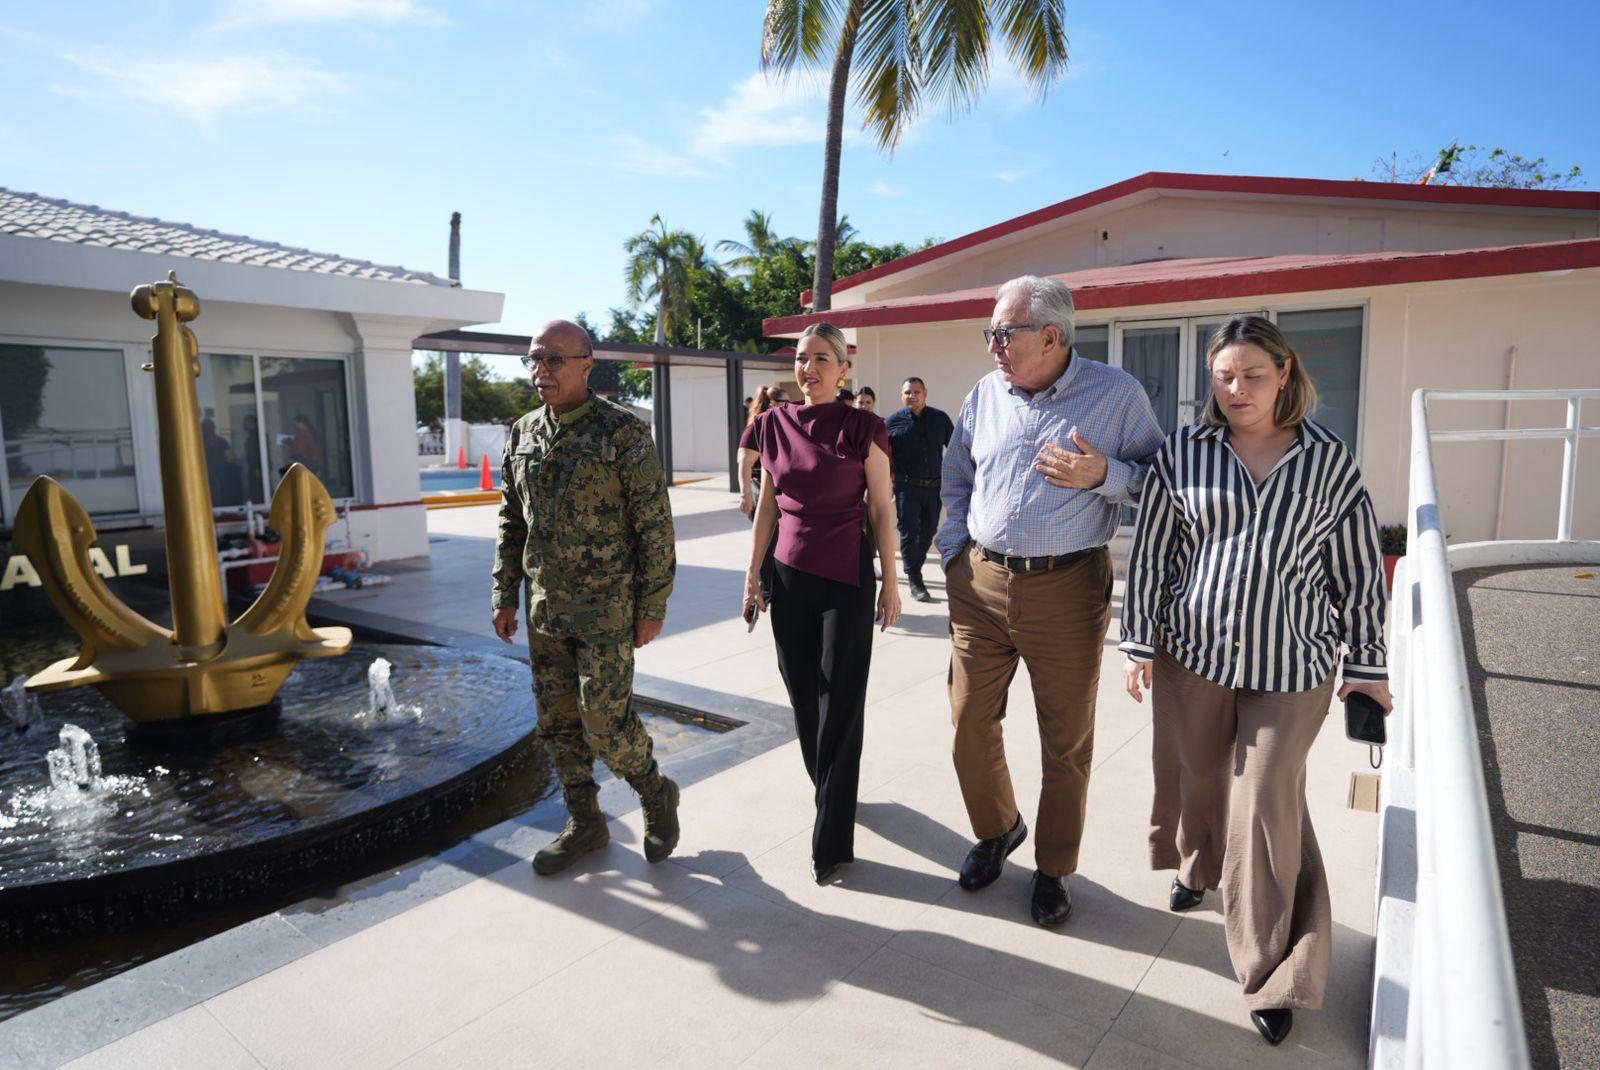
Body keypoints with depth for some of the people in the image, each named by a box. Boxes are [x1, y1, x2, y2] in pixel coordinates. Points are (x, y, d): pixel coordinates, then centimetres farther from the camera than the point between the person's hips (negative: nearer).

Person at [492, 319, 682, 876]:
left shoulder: (622, 431, -11)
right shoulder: (522, 434, 8)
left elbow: (654, 523, -11)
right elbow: (511, 523, 15)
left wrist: (652, 606, -12)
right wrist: (505, 595, 12)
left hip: (606, 608, -6)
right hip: (544, 609, 6)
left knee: (604, 720, -5)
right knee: (557, 723, 13)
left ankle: (656, 793, 24)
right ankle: (584, 822, 30)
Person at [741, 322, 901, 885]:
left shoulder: (862, 428, -7)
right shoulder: (775, 424, 4)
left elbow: (881, 511, -4)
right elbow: (767, 505, 10)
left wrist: (890, 583, -5)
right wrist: (753, 572, 10)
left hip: (847, 579, -4)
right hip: (790, 578, 4)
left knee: (839, 705, -1)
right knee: (803, 697, 14)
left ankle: (832, 840, 10)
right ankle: (831, 793, 40)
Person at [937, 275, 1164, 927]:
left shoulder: (1117, 393, -2)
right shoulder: (985, 395, 8)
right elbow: (957, 478, 20)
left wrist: (1103, 475, -16)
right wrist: (954, 549, 9)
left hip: (1068, 588, -3)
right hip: (980, 584, 4)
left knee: (1067, 739, 7)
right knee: (970, 724, 9)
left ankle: (1053, 869, 29)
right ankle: (997, 829, 37)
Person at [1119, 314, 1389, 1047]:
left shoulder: (1328, 462, 1)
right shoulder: (1184, 453, 0)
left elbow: (1359, 572, 5)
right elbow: (1150, 553, 2)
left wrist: (1366, 664, 7)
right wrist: (1139, 642, 1)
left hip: (1291, 663, -1)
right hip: (1192, 653, 2)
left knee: (1267, 808, 0)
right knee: (1197, 778, 17)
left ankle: (1272, 976, 16)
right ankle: (1196, 864, 50)